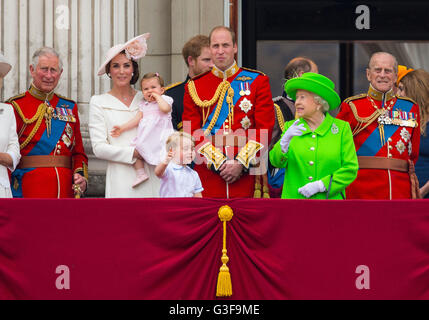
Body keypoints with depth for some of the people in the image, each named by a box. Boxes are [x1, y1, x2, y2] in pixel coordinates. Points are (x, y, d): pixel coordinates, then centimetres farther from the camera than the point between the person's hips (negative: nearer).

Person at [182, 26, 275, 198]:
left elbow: (265, 129, 0)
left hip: (246, 173, -1)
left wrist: (241, 164, -9)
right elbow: (193, 132, 3)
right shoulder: (194, 87, 8)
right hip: (208, 174, 1)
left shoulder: (258, 82, 6)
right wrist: (218, 163, -9)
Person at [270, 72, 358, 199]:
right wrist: (285, 141, -20)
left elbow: (350, 169, -1)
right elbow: (276, 162, -1)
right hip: (294, 197, 2)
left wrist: (321, 185, -11)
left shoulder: (342, 128, 2)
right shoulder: (290, 127, 9)